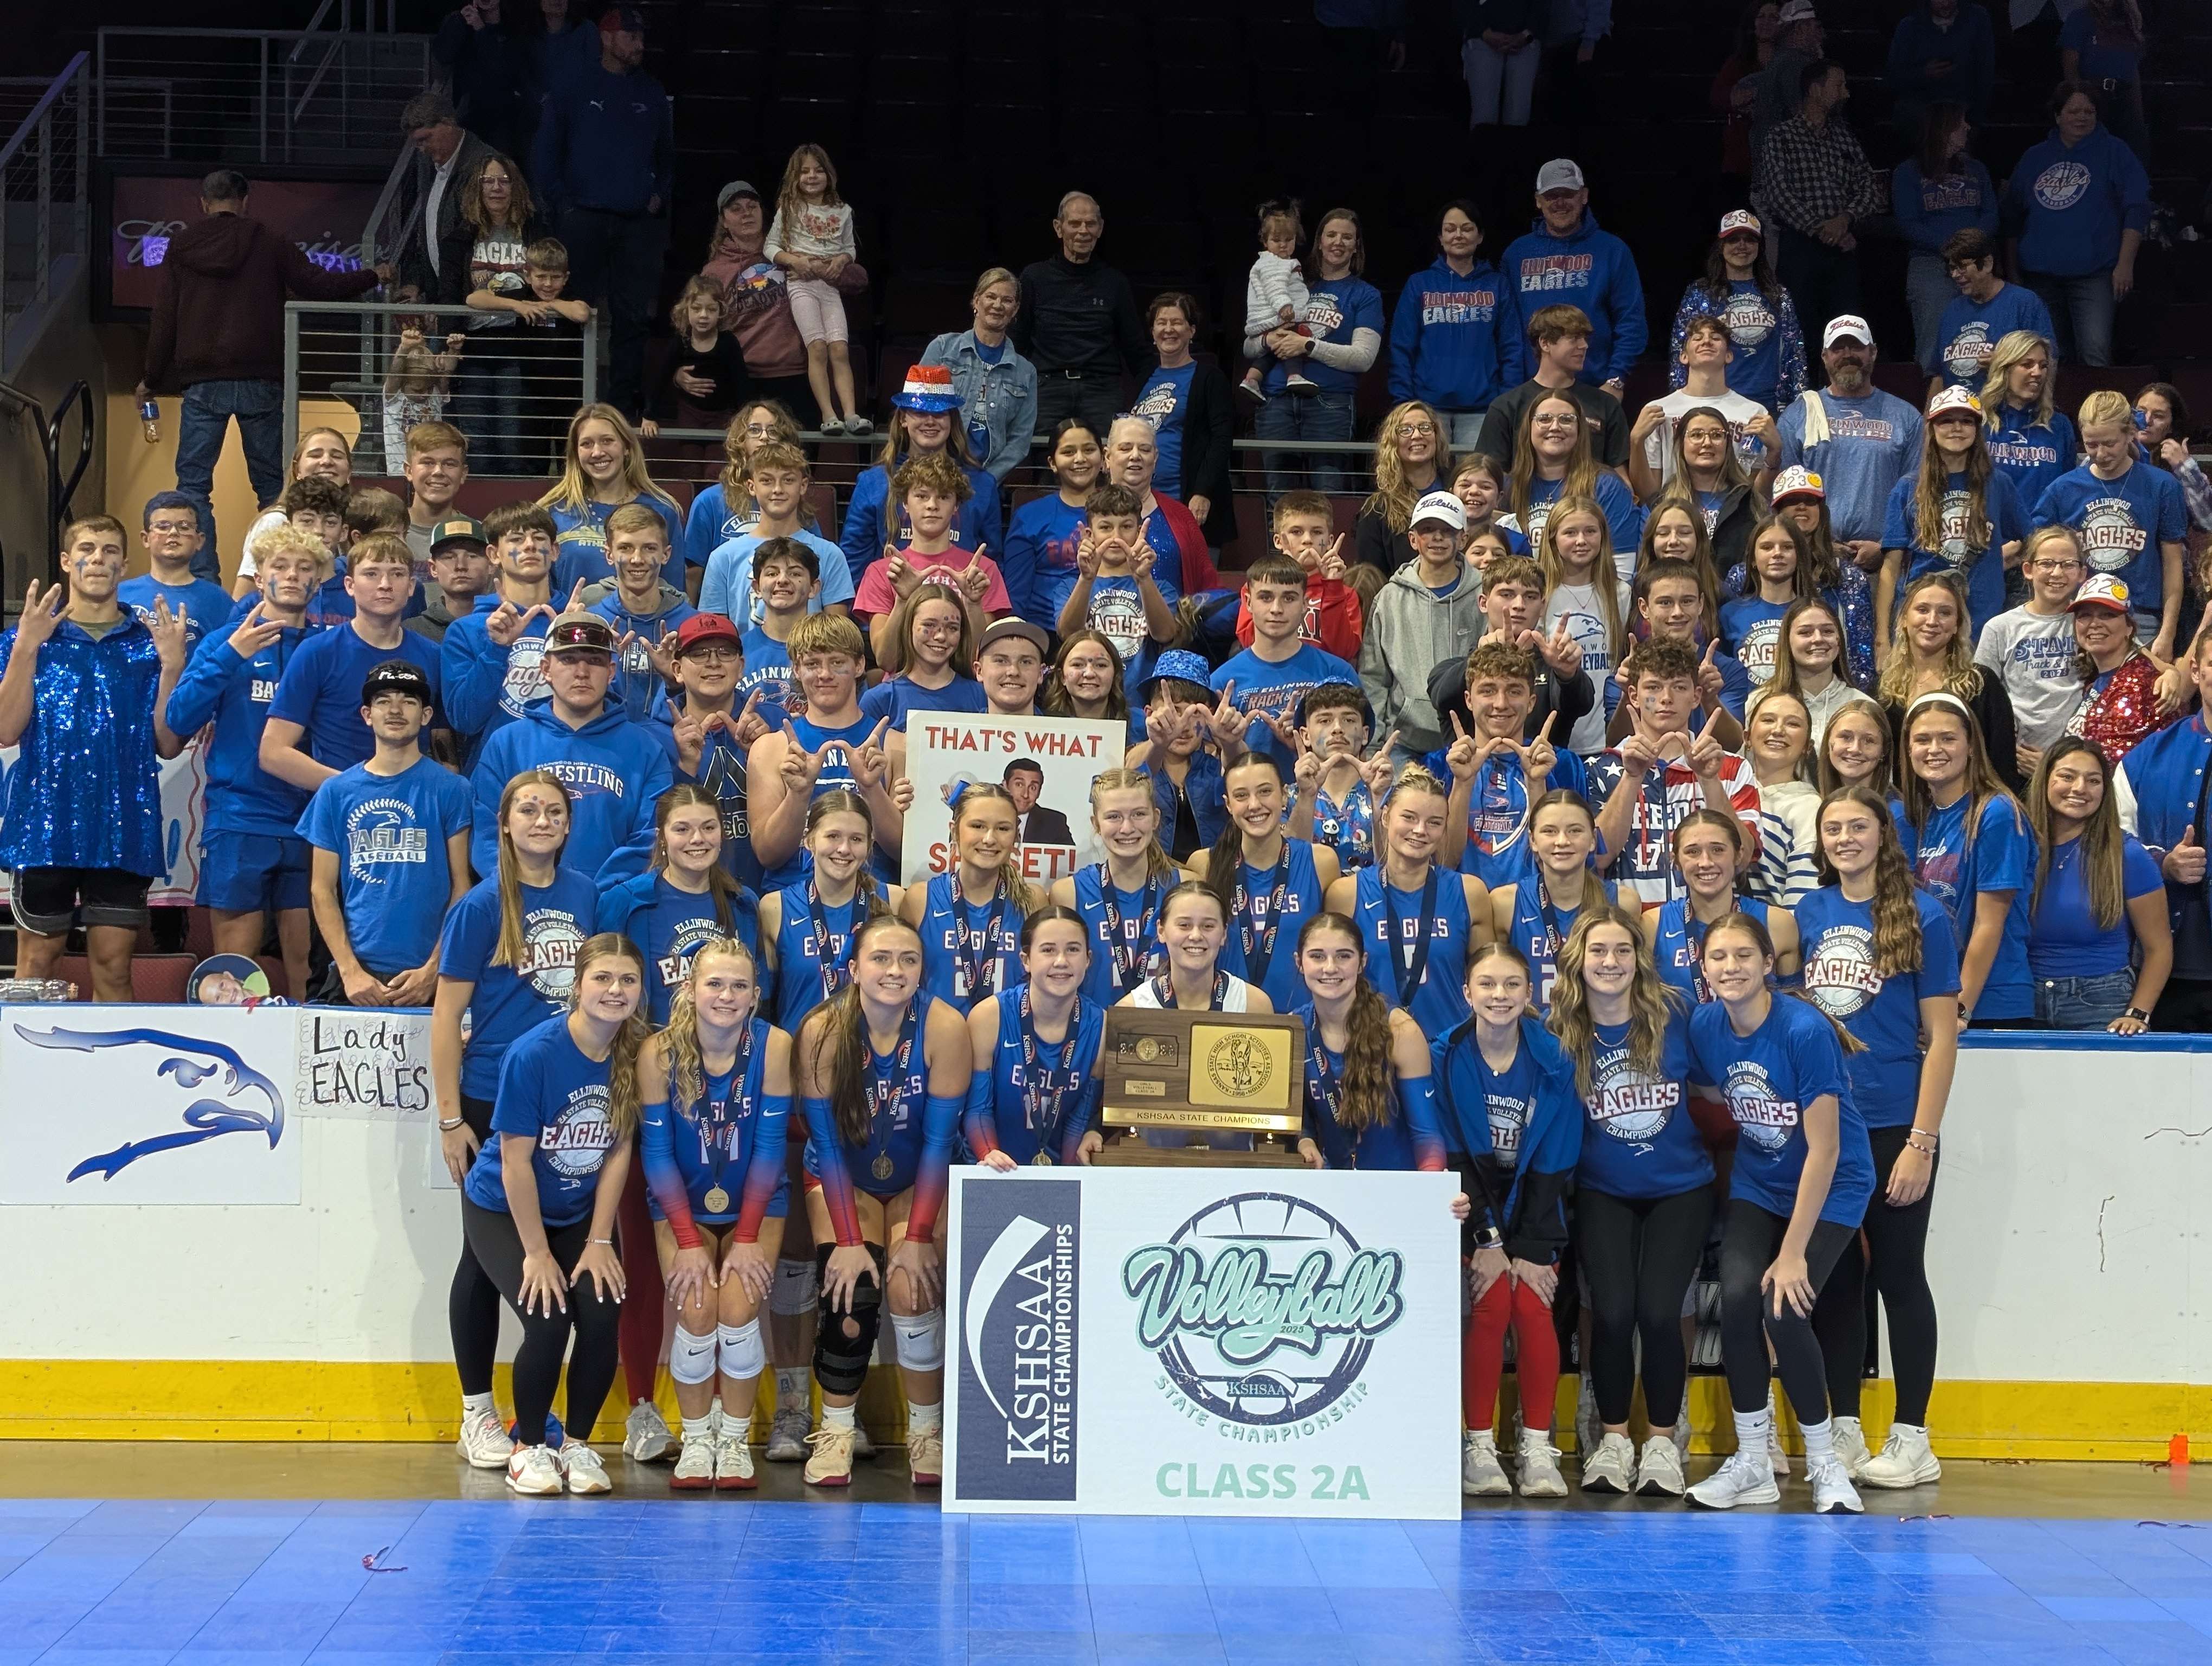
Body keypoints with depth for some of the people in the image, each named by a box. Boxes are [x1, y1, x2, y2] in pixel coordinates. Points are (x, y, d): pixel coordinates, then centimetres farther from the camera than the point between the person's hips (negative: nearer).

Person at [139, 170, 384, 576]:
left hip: (203, 385, 0)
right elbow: (316, 285, 1)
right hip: (260, 382, 0)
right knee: (271, 484, 8)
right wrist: (373, 276, 18)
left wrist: (151, 379, 16)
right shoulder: (269, 243, 4)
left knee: (194, 486, 3)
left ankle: (202, 578, -8)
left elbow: (164, 318, 7)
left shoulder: (181, 247, 7)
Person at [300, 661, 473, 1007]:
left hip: (427, 975, -2)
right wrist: (351, 971, -5)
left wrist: (432, 970, -9)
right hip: (353, 972, 2)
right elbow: (322, 890, 7)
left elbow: (461, 887, 1)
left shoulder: (450, 789, 3)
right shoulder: (335, 792, 9)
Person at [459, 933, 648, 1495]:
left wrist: (599, 1241, -8)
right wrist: (537, 1253, -17)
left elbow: (620, 1150, -6)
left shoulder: (638, 1054, -13)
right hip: (503, 1210, -3)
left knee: (601, 1315, -18)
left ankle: (578, 1444, 4)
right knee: (548, 1318, -21)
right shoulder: (534, 1053, -25)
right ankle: (528, 1447, 1)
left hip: (582, 1212, 4)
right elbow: (516, 1161, -20)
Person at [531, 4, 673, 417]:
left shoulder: (652, 95, 14)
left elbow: (667, 154, 22)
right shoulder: (574, 89, 5)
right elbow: (545, 154, 6)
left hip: (639, 224, 3)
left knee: (634, 315, 1)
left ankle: (624, 402, 6)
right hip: (586, 220, -3)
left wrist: (661, 195, 6)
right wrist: (561, 203, -4)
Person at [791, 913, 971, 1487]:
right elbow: (826, 1142, -15)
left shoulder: (945, 1028, -22)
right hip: (844, 1181, 0)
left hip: (920, 1182, 0)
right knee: (851, 1297, -18)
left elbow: (939, 1140, -17)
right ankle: (835, 1431, 1)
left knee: (913, 1291, -19)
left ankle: (927, 1433, 1)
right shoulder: (822, 1030, -20)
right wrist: (848, 1241, -19)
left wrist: (918, 1237, -19)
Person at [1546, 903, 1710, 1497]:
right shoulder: (1562, 1034, -8)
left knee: (1659, 1310, -16)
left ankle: (1663, 1442, 4)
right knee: (1613, 1310, -16)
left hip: (1680, 1188, 0)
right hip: (1603, 1193, 0)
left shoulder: (1674, 1017, -9)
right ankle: (1613, 1439, 5)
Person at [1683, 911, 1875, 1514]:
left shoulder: (1804, 1031, -26)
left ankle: (1824, 1463, 0)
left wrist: (1793, 1252, -22)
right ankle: (1751, 1464, 1)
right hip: (1756, 1184, 5)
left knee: (1783, 1310, -21)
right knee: (1737, 1298, -17)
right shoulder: (1705, 1024, -9)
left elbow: (1823, 1150, -23)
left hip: (1830, 1186, -5)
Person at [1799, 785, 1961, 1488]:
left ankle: (1911, 1440, 12)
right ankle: (1842, 1433, 18)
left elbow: (1941, 1036, -7)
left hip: (1894, 1126, -4)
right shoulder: (1810, 913, 7)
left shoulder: (1920, 916, -6)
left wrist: (1922, 1141, -13)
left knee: (1898, 1275, 3)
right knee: (1833, 1277, 9)